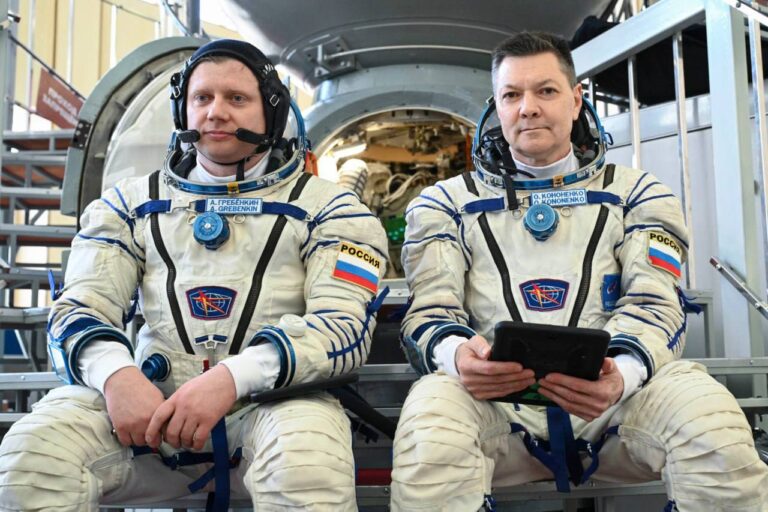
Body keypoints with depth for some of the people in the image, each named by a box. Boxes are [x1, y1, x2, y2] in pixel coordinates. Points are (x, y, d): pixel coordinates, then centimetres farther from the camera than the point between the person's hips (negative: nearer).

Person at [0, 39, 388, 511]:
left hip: (272, 400, -2)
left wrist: (233, 376, -21)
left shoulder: (325, 206, 7)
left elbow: (347, 325, -5)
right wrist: (116, 374, -16)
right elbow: (80, 309, 9)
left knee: (305, 465, -36)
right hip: (150, 402, 3)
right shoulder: (133, 202, 16)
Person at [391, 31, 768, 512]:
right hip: (494, 399, -1)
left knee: (708, 413, -31)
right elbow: (431, 311, 6)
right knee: (433, 410, -36)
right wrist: (455, 354, -20)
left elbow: (654, 303, 4)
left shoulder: (636, 192, 17)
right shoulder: (446, 202, 16)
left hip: (614, 399, 2)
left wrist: (622, 370, -20)